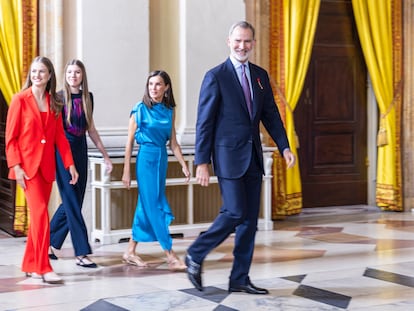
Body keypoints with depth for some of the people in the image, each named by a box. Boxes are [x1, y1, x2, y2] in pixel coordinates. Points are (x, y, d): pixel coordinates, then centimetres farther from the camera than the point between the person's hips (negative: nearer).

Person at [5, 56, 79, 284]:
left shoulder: (54, 102, 10)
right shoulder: (20, 99, -5)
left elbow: (60, 136, 11)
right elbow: (11, 137, -6)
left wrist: (70, 164, 4)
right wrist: (15, 166, -14)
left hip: (47, 166, 5)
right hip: (27, 165, -5)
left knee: (38, 216, 9)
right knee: (41, 213, -14)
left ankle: (30, 265, 19)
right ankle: (44, 268, -11)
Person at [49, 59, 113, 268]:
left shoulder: (87, 98, 9)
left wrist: (105, 155, 18)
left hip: (80, 152, 6)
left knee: (71, 202, 8)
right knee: (72, 203, -6)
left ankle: (50, 243, 24)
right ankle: (81, 254, -5)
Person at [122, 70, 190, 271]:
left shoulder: (170, 111, 8)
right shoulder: (140, 109, -5)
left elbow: (173, 143, 12)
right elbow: (130, 142, -3)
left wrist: (183, 164, 4)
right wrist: (126, 171, -5)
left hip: (162, 159, 6)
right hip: (146, 158, -6)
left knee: (146, 206, 10)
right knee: (154, 206, -5)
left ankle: (130, 251, 21)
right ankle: (171, 257, -6)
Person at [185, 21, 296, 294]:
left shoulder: (261, 75, 11)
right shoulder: (216, 77, -6)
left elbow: (271, 115, 13)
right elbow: (204, 123, -8)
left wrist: (284, 147, 0)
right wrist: (202, 162, -12)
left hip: (253, 156, 6)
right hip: (229, 155, -6)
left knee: (250, 219, 6)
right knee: (234, 212, -12)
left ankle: (240, 279, 15)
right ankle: (196, 255, 10)